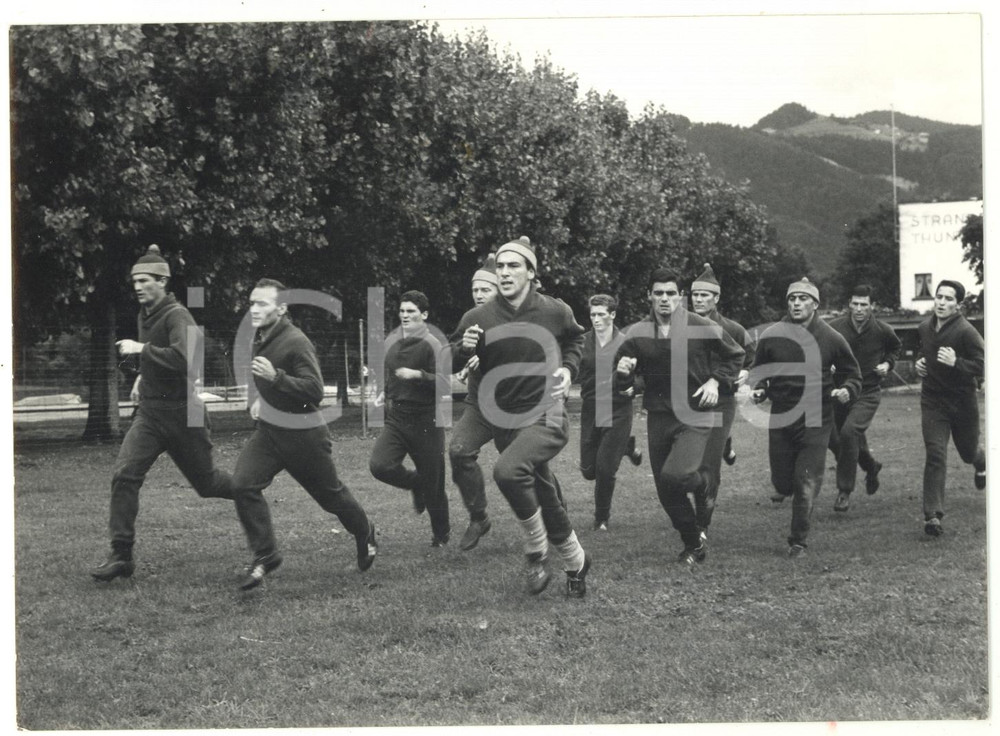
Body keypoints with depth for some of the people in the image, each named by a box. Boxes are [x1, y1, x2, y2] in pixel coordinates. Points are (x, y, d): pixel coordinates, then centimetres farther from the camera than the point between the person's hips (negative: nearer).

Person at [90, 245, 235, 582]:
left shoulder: (177, 316, -16)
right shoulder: (144, 316, 11)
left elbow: (184, 358, -33)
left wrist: (142, 349, -27)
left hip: (182, 414, -6)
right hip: (149, 414, 7)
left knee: (206, 482, 8)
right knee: (124, 475, -10)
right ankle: (121, 556, -6)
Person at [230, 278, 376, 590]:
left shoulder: (296, 342, -22)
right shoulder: (261, 339, 3)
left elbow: (315, 392, -28)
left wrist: (275, 377, -37)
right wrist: (258, 398, 12)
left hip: (304, 435, -7)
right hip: (267, 429, 7)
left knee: (331, 494, 11)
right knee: (243, 484, -14)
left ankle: (366, 535, 39)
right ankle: (264, 555, -5)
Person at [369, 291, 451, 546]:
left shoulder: (431, 344, -10)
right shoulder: (392, 340, 8)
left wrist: (418, 375, -31)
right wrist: (385, 392, 12)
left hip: (426, 421, -5)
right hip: (396, 418, 5)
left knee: (432, 482, 2)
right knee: (379, 465, -18)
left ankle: (442, 533, 25)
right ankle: (415, 482, 15)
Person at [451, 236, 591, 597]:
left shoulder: (555, 312, -5)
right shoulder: (478, 318, -5)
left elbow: (575, 340, 18)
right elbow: (448, 362, 5)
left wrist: (568, 369, 0)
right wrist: (463, 348, -16)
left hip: (546, 417, -3)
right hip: (504, 423, 3)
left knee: (508, 470, -31)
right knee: (545, 502, 14)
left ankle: (536, 550, -9)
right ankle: (576, 563, 40)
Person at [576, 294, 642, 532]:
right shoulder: (584, 342, 0)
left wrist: (633, 388, -14)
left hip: (618, 411, -3)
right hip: (590, 410, 3)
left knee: (605, 469, -7)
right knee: (588, 470, 8)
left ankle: (602, 519, 14)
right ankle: (626, 446, 38)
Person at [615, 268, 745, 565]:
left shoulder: (703, 328, -7)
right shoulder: (637, 334, 0)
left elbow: (735, 356, 8)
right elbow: (623, 383, 9)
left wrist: (715, 382, -6)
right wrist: (623, 373, -15)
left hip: (695, 416, -4)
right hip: (658, 416, 4)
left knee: (674, 476, -24)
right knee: (665, 493, 7)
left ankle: (700, 481, 13)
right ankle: (694, 546, 29)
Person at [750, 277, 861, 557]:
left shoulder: (831, 339, -4)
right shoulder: (771, 336, -2)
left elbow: (852, 374, 6)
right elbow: (758, 372, 12)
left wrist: (846, 391, -15)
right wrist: (759, 390, -9)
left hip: (816, 421, -1)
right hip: (780, 418, 2)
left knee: (806, 485, -4)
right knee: (782, 483, 8)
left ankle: (798, 541, 11)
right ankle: (785, 486, 46)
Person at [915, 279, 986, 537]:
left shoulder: (966, 332, -18)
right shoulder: (924, 328, 2)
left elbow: (982, 366, -22)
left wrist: (956, 362, -34)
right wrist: (919, 362, 4)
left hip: (963, 401, -3)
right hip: (932, 401, 3)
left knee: (968, 452, 18)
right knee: (935, 456, -10)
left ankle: (981, 463, 59)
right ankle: (933, 515, -13)